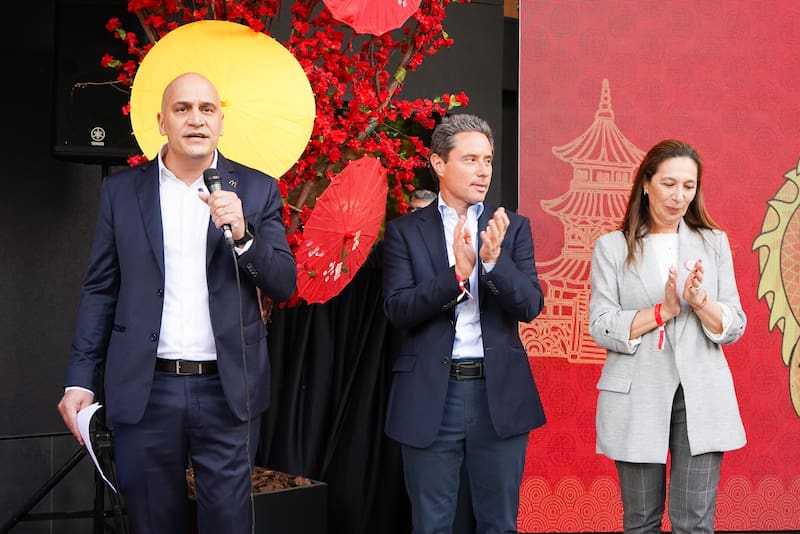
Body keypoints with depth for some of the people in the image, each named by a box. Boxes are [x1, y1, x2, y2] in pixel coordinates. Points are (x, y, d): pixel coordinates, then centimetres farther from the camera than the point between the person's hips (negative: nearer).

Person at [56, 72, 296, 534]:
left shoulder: (256, 189, 4)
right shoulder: (121, 190, 6)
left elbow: (284, 284, 1)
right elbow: (101, 291, 7)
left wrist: (242, 235, -17)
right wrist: (81, 379, 1)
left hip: (227, 390, 0)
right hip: (144, 390, 1)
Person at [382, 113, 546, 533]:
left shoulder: (513, 227, 6)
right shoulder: (405, 231, 2)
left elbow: (530, 306, -3)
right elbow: (397, 310, -8)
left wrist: (493, 262, -21)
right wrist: (456, 273, -22)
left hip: (499, 392, 1)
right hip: (430, 395, -1)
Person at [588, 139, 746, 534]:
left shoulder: (714, 243, 8)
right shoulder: (611, 248, 2)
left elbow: (734, 328, 4)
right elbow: (601, 329, -5)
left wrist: (700, 301, -15)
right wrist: (662, 311, -17)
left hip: (702, 396, 1)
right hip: (637, 398, -1)